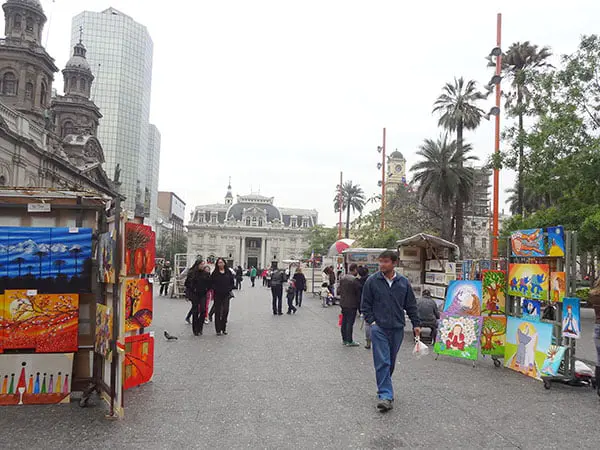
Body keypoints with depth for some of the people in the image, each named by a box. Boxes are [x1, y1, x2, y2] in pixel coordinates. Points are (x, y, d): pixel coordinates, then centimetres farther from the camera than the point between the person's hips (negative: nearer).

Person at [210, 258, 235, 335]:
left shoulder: (228, 272, 7)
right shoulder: (214, 273, 2)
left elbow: (232, 282, 11)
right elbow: (211, 283, 1)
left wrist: (229, 289, -1)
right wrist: (214, 289, -11)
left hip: (226, 294, 1)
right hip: (217, 295, -1)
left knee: (225, 310, -2)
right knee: (217, 312, 2)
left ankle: (224, 328, 12)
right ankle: (218, 330, 8)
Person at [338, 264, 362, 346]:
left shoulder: (342, 278, 5)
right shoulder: (355, 280, -18)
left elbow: (338, 290, 11)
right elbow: (358, 294, -14)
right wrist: (360, 306, -5)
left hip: (343, 303, 7)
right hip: (351, 305, -7)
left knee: (344, 321, 15)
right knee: (350, 322, 0)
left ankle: (344, 339, 25)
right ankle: (349, 341, 6)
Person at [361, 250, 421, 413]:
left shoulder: (403, 282, 4)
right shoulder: (372, 281, -3)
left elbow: (411, 305, 10)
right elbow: (365, 304, 2)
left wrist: (416, 324, 6)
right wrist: (371, 321, -7)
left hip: (397, 329, 3)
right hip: (379, 328, -3)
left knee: (391, 361, 14)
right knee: (382, 362, -9)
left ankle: (383, 387, 32)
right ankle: (386, 395, -8)